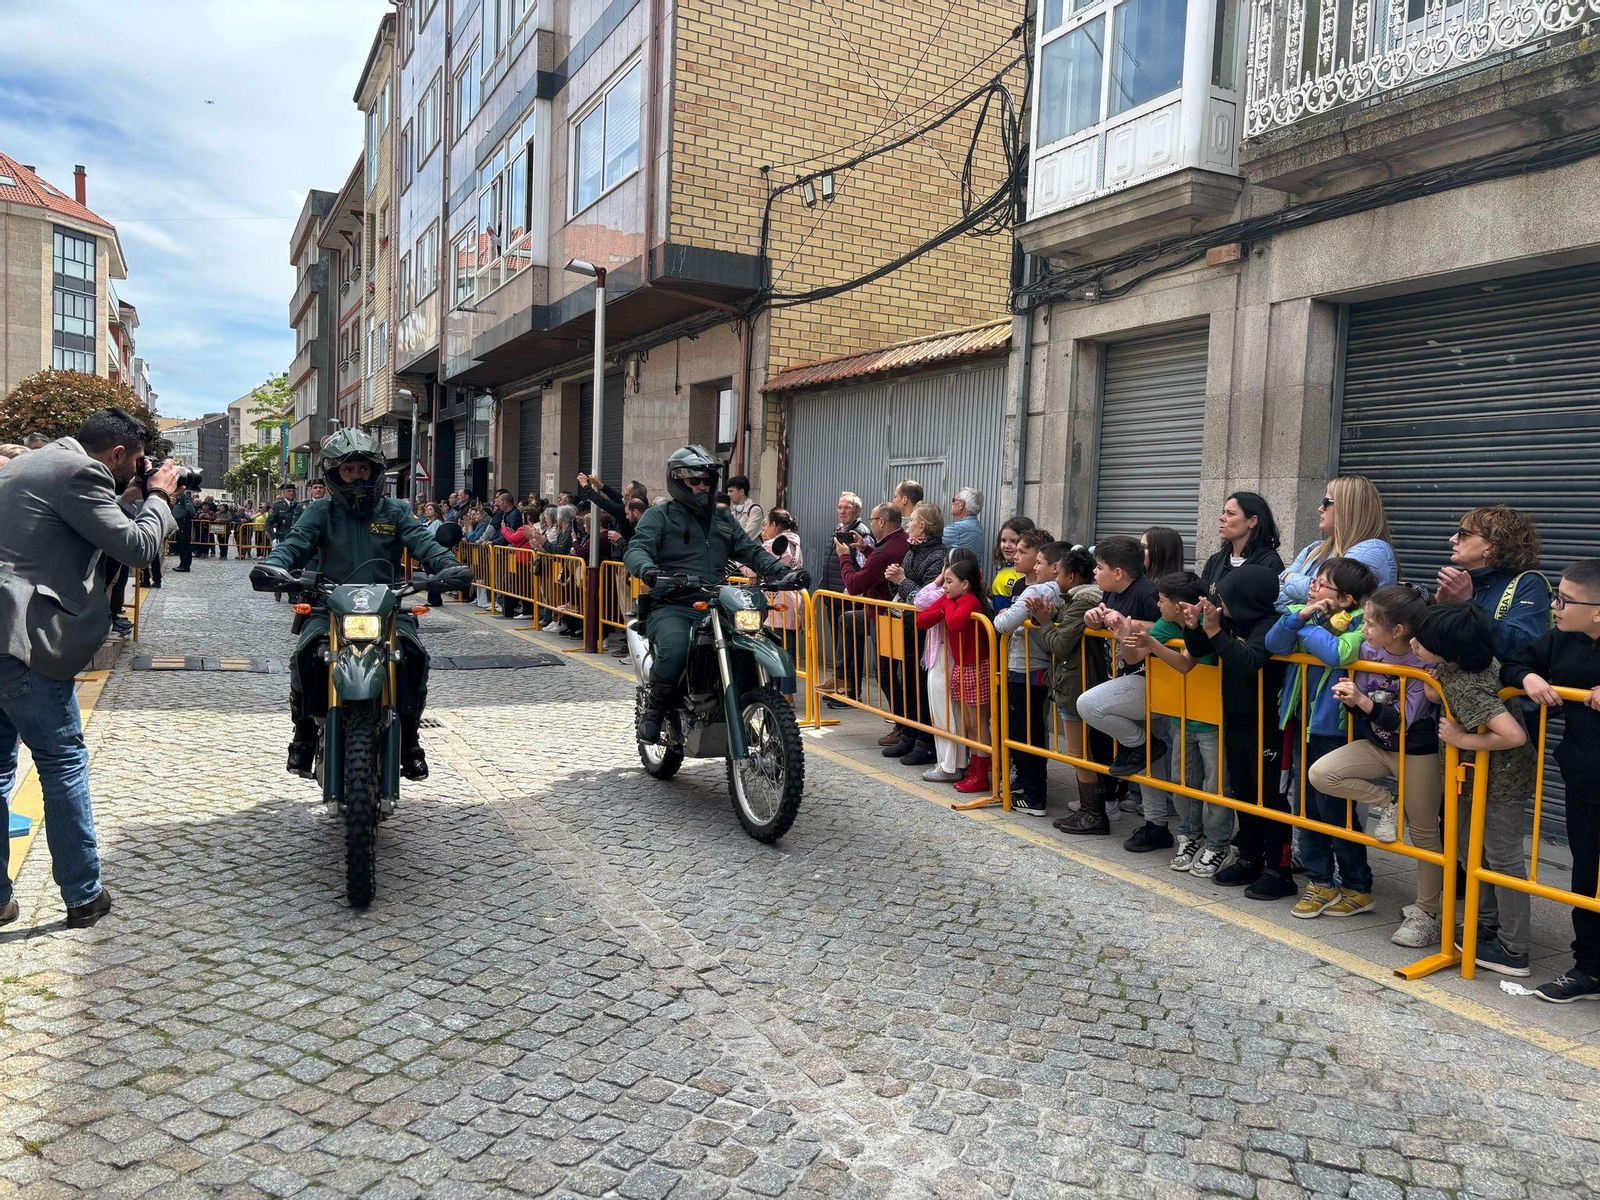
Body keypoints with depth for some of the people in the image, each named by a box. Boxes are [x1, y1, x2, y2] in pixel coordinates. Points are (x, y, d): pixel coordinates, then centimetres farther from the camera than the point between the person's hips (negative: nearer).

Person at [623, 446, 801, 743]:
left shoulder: (723, 518, 24)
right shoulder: (660, 517, 8)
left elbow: (750, 550, 18)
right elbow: (636, 550, -7)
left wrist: (781, 571, -1)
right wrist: (649, 571, -32)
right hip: (672, 607, -5)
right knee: (674, 649, -36)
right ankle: (652, 708, -10)